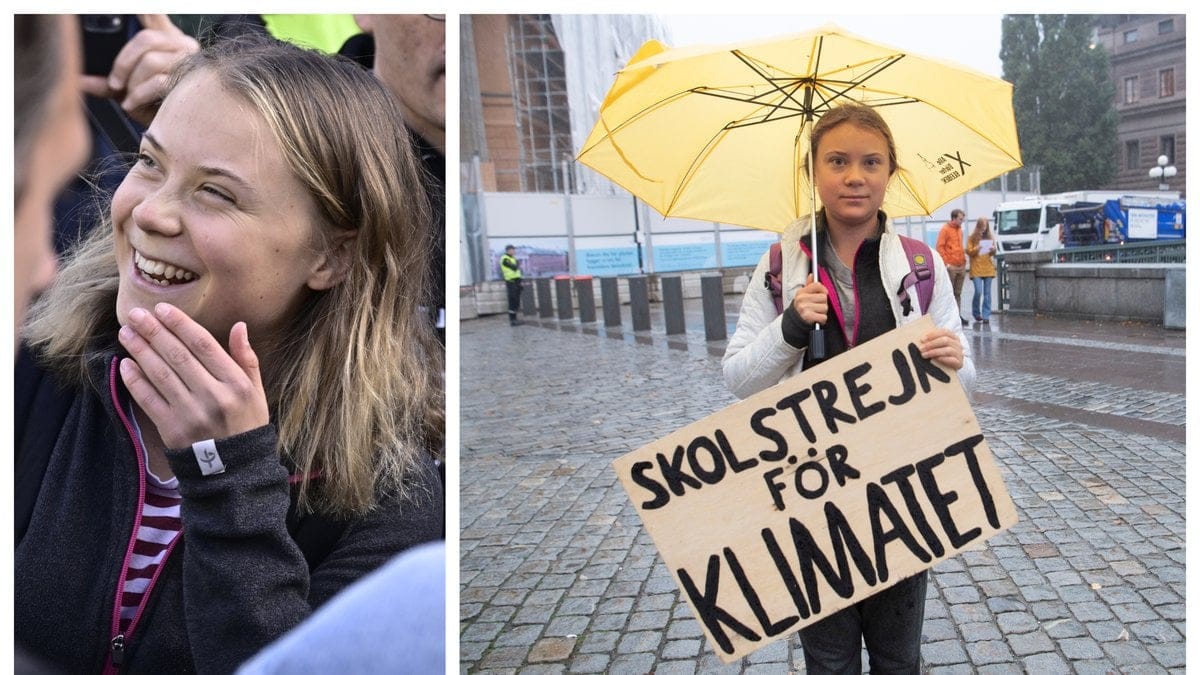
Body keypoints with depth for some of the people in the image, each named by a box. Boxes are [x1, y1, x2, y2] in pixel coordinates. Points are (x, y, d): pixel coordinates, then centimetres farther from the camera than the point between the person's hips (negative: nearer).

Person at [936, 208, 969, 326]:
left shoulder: (959, 229, 17)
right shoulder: (945, 229, -5)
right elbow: (940, 247, -11)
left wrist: (964, 259, 15)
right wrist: (946, 263, -14)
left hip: (961, 266, 7)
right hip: (951, 267, -7)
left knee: (958, 293, 9)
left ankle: (957, 315, 13)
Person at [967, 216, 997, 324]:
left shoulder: (990, 237, 11)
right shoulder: (972, 238, 2)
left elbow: (993, 253, 15)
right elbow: (968, 251, -3)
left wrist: (993, 250, -7)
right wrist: (977, 249, -20)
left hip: (988, 268, 3)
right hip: (976, 268, -3)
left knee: (987, 293, 1)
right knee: (978, 292, -10)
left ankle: (986, 315, 4)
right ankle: (976, 312, 12)